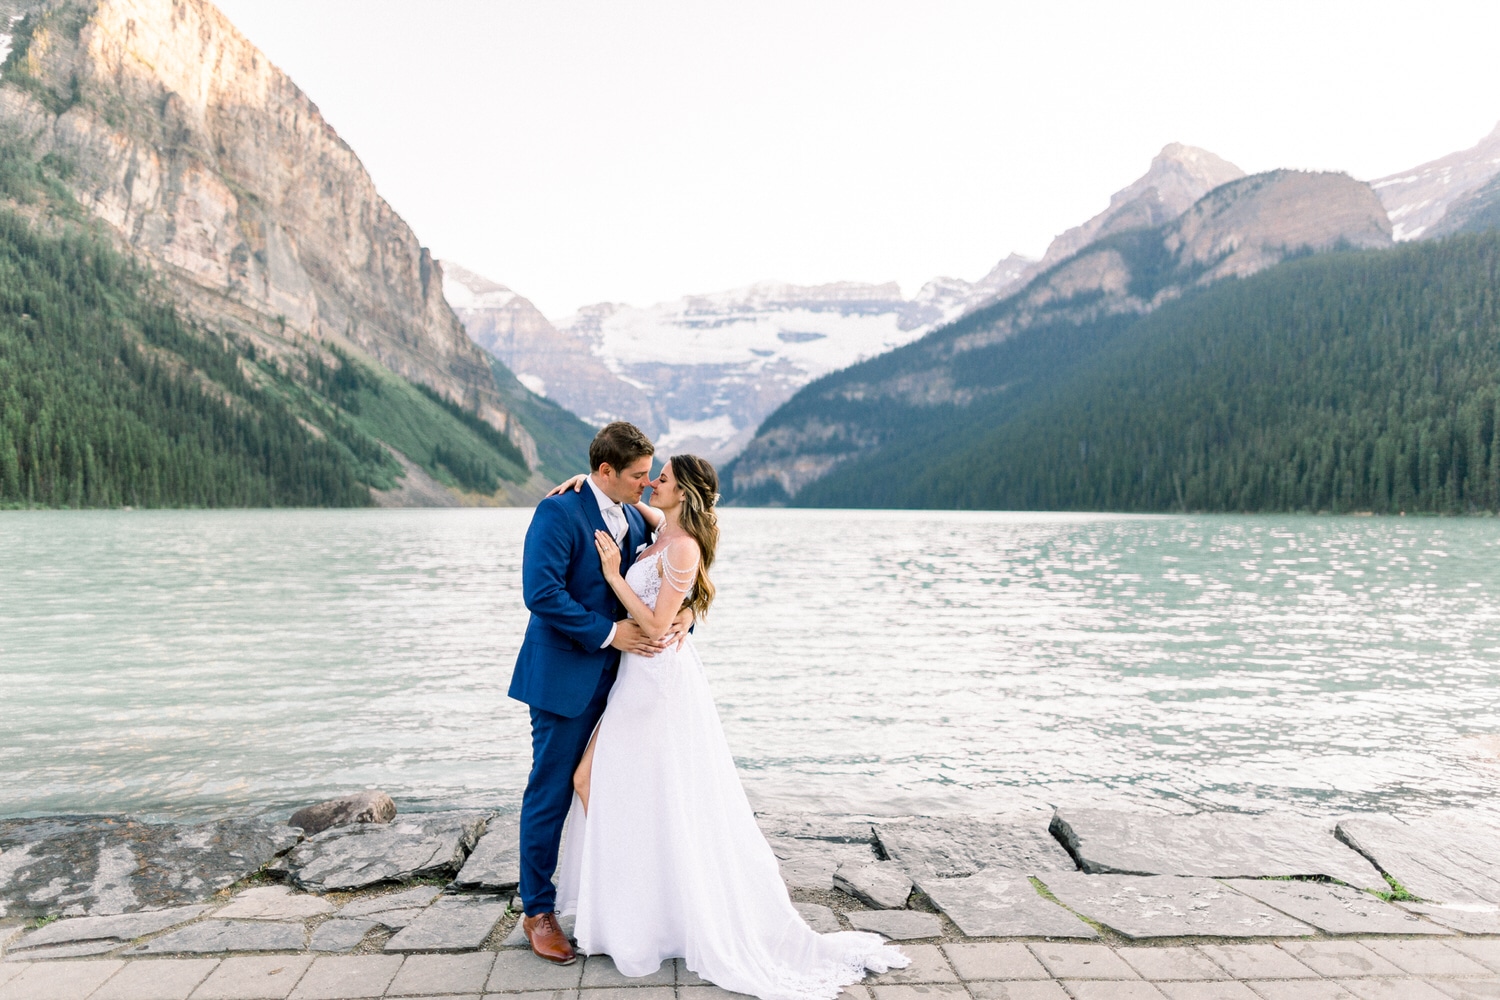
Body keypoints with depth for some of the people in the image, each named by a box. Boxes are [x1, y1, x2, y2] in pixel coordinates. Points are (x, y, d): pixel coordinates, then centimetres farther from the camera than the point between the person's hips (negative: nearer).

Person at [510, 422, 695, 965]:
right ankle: (538, 910, 21)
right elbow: (540, 591, -22)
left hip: (618, 676, 7)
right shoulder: (559, 512, -14)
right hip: (567, 677, -7)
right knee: (551, 794, 5)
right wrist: (608, 632, -20)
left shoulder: (636, 519, 10)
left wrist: (684, 611, -7)